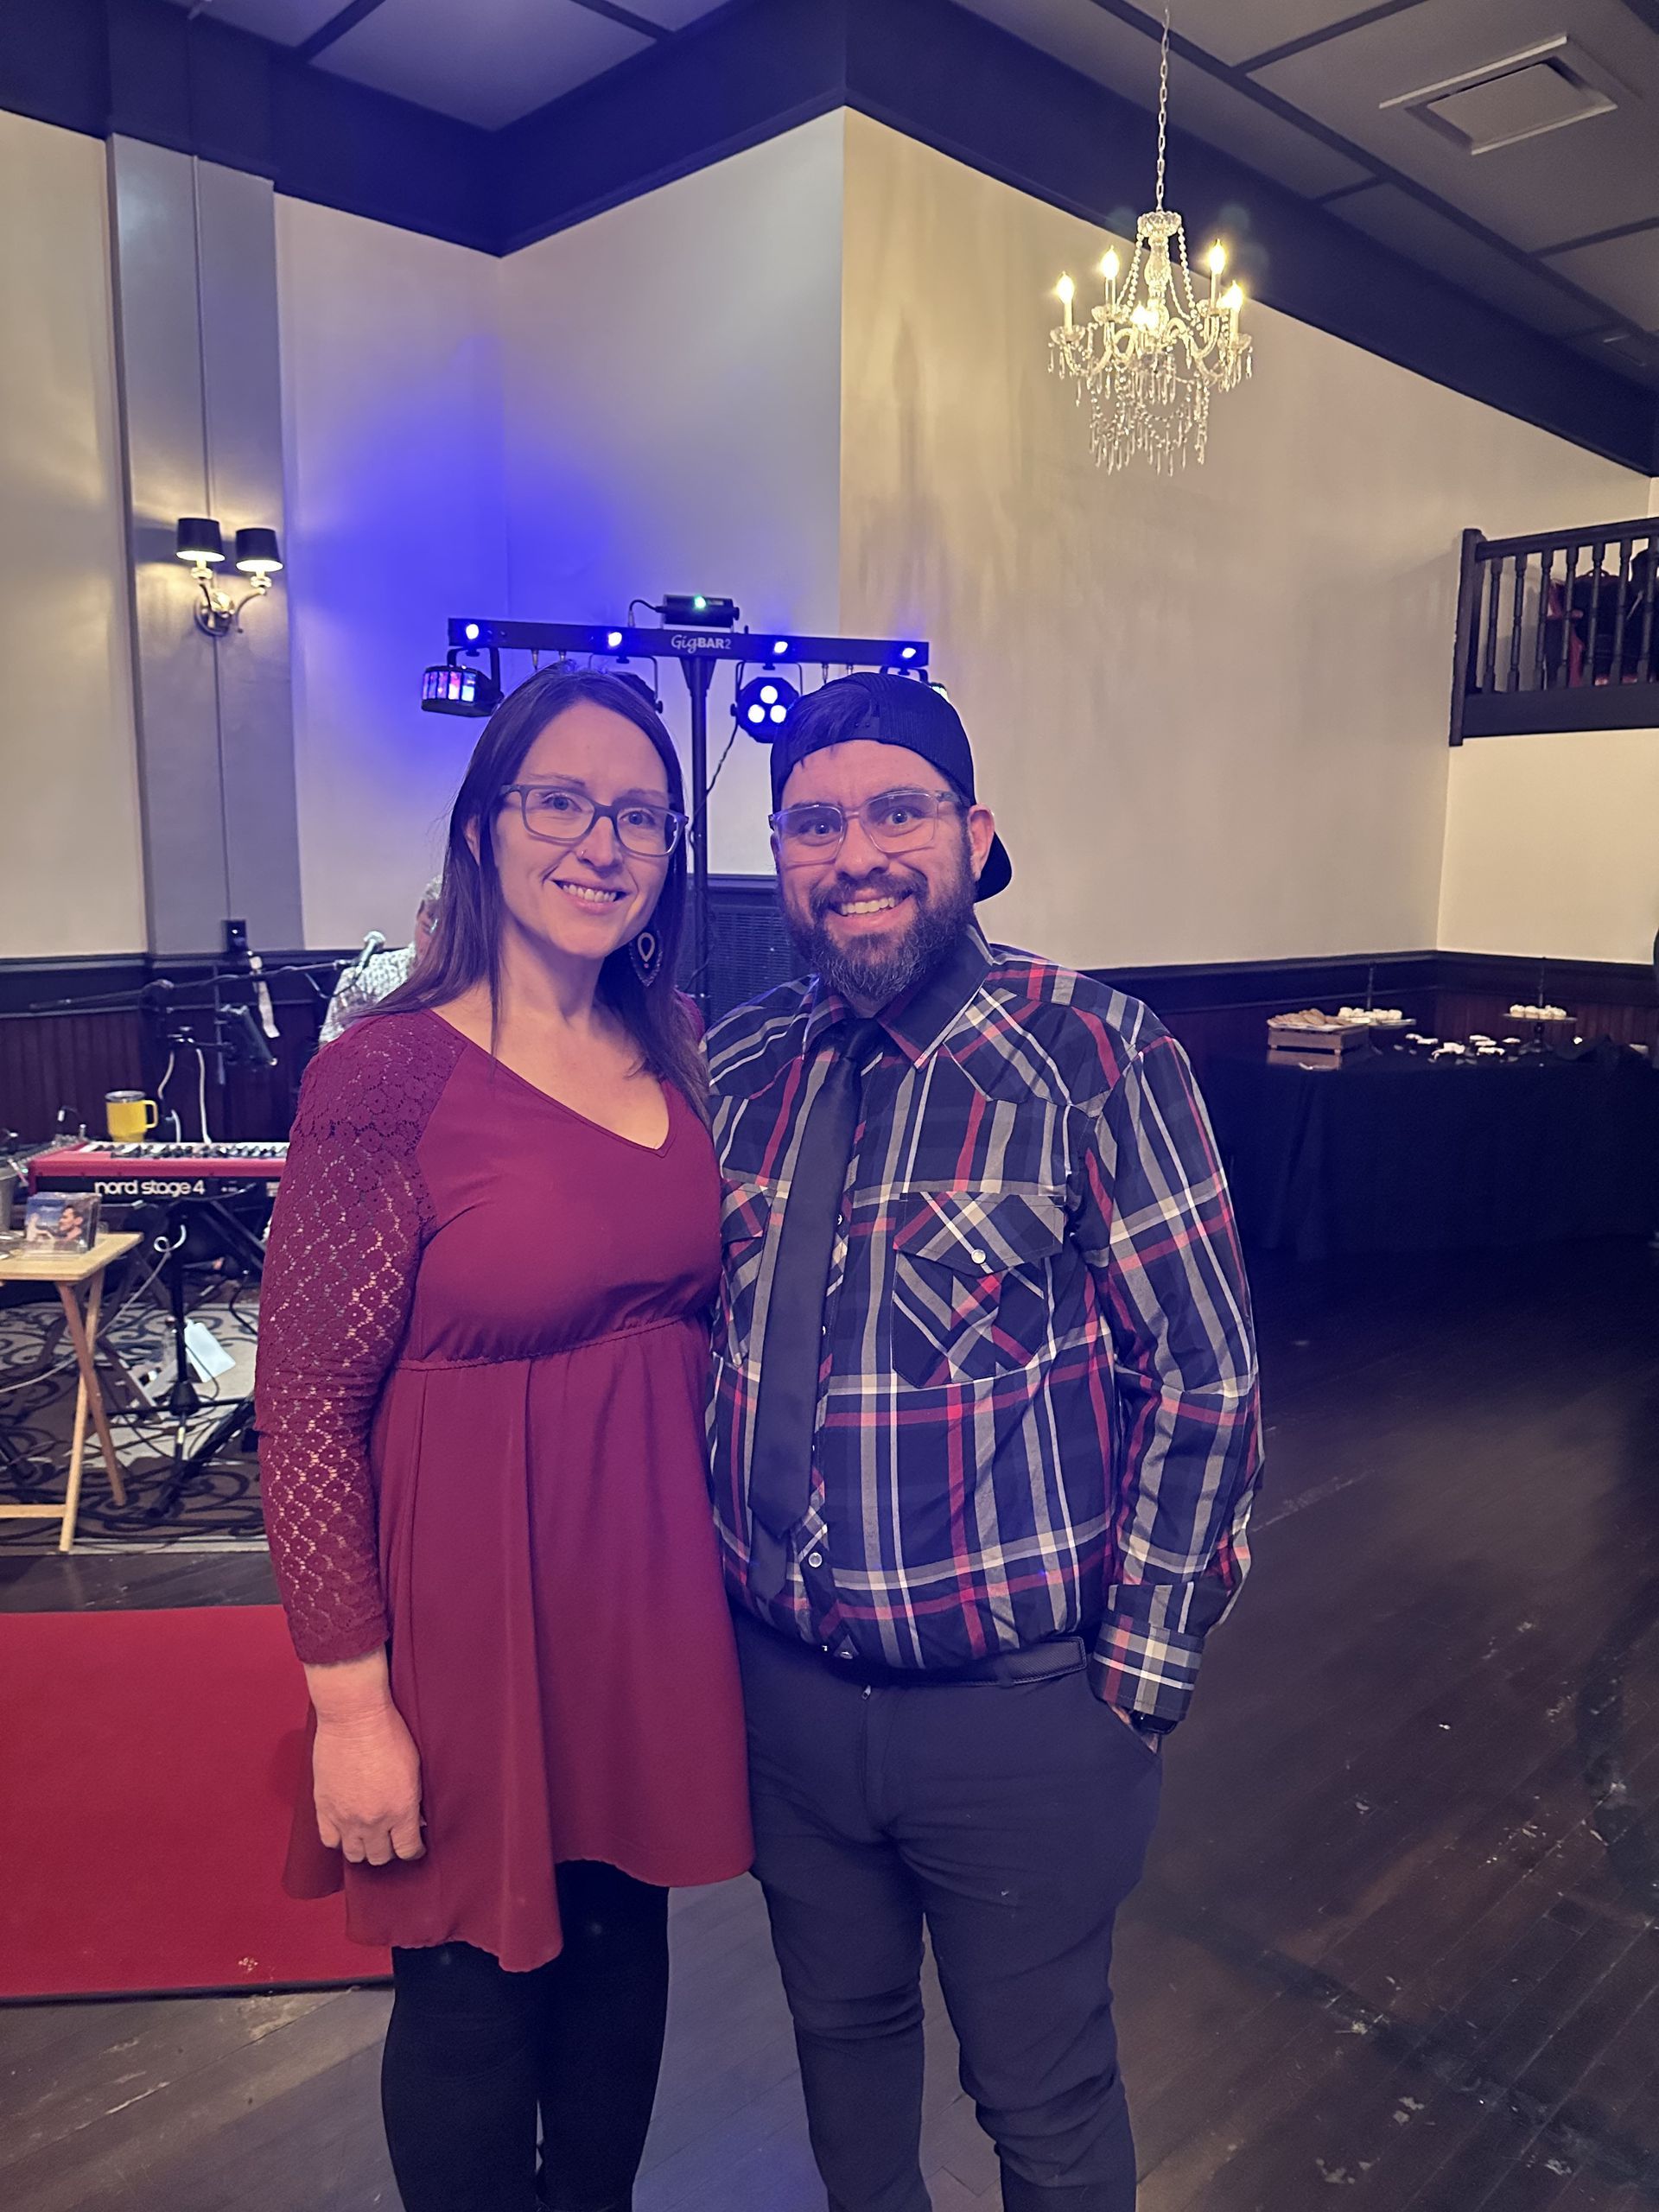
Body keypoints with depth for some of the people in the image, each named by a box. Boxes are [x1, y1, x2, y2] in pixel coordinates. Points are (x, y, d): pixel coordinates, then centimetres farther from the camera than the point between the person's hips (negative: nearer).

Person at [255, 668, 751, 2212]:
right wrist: (352, 1702, -13)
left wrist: (725, 1548, 7)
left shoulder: (673, 1057, 3)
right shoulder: (388, 1072, -15)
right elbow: (308, 1406, -14)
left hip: (653, 1583, 6)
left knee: (623, 1948, 22)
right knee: (476, 1992, 14)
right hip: (474, 1596, -5)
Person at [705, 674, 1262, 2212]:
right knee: (840, 2025, 27)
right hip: (779, 1691, 4)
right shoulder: (734, 1067, -1)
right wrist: (702, 1584, 6)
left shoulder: (1099, 1060, -14)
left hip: (1019, 1712, -4)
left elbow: (1207, 1382, -13)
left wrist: (1140, 1681, -11)